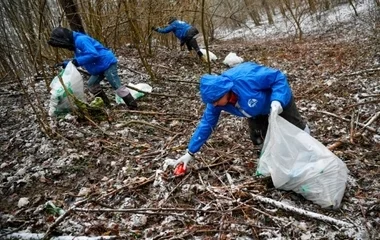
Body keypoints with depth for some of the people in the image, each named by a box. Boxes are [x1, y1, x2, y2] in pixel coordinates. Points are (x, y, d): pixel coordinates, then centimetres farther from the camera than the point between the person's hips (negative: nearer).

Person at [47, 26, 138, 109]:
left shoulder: (80, 40, -20)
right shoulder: (75, 42, 13)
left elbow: (93, 55, -29)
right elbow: (81, 58, 20)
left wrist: (77, 61, -25)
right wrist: (68, 63, 6)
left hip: (108, 63, -11)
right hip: (100, 66, 11)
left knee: (116, 86, -9)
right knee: (92, 84, 18)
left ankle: (133, 106, -4)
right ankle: (105, 103, 23)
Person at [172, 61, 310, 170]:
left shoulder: (246, 79, -46)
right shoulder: (216, 97, -26)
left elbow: (278, 77, -35)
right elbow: (207, 124, -16)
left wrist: (277, 101, -51)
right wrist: (190, 152, -15)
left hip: (279, 98, -4)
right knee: (258, 140, 4)